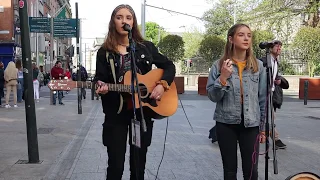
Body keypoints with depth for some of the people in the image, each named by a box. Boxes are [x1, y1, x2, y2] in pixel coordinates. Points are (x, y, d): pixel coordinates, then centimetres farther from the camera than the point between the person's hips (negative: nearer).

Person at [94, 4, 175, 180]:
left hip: (142, 111, 1)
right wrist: (100, 87, -23)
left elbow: (169, 66, 8)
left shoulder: (146, 47, 4)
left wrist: (162, 84, -9)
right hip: (116, 113, -1)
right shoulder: (104, 52, 2)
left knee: (138, 165, 10)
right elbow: (100, 79, 1)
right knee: (115, 165, 3)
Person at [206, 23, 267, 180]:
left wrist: (263, 127, 5)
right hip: (226, 123, 0)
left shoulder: (258, 66, 0)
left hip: (251, 124, 1)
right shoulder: (219, 65, -3)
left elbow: (263, 99, 4)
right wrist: (223, 78, -21)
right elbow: (212, 96, -5)